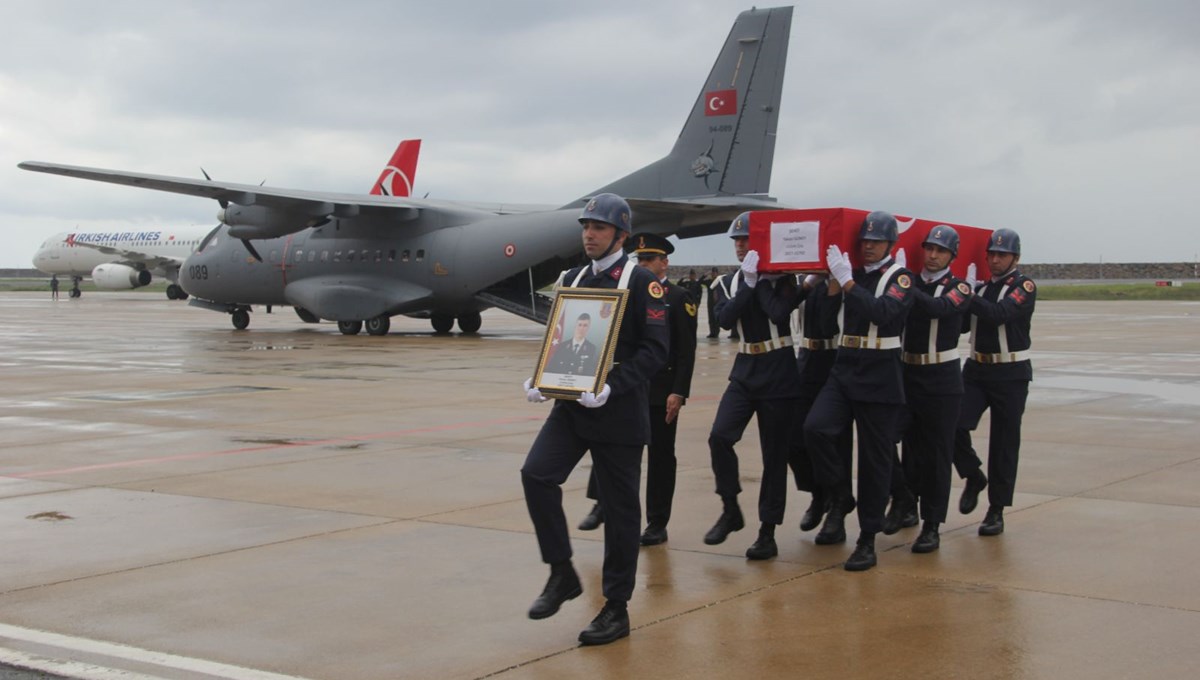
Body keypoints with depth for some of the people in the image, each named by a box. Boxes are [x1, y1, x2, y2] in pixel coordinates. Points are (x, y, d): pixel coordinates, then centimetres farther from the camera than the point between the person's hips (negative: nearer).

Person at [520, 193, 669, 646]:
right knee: (537, 474, -13)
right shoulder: (572, 280, 12)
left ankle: (616, 609, 12)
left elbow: (655, 349, -13)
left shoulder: (641, 282, -6)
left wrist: (611, 387, -24)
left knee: (619, 507, 2)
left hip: (619, 411, -5)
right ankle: (562, 574, 3)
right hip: (572, 404, 5)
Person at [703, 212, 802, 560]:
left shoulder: (782, 278, -3)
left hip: (779, 375, -4)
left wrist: (760, 277, -15)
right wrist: (749, 282, -16)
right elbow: (725, 319, -11)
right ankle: (731, 510, 2)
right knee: (719, 437, -16)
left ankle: (768, 533, 7)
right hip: (744, 373, 4)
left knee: (774, 455, 0)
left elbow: (779, 312, -23)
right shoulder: (728, 283, 8)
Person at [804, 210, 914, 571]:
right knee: (816, 428, -20)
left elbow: (883, 312, -23)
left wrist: (847, 281, -27)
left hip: (880, 378, -4)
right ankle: (839, 499, 4)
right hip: (844, 369, 4)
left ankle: (867, 541, 11)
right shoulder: (850, 274, 10)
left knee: (874, 459, 1)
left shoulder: (900, 278, -4)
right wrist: (832, 282, 1)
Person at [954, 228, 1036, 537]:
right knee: (954, 427, -12)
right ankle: (974, 477, 15)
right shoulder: (980, 285, 8)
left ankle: (997, 511, 10)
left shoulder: (1025, 286, -7)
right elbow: (960, 324, 8)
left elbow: (1000, 314, -25)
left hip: (1011, 375, -4)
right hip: (976, 369, 4)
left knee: (1004, 443, 1)